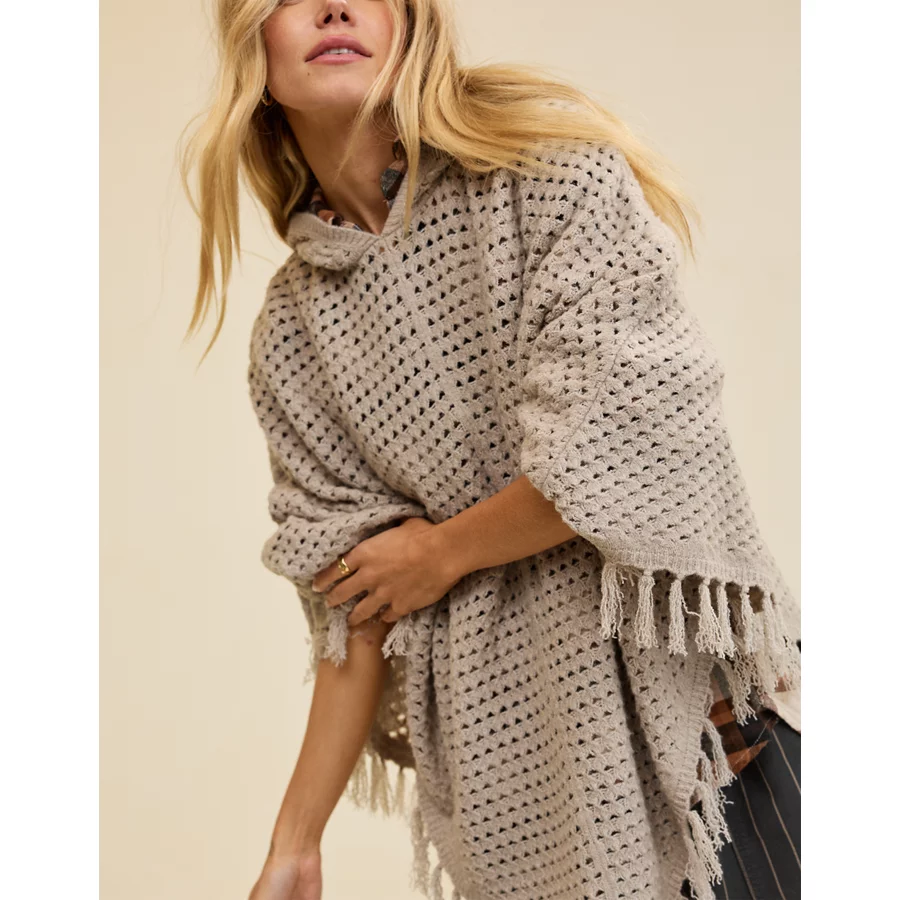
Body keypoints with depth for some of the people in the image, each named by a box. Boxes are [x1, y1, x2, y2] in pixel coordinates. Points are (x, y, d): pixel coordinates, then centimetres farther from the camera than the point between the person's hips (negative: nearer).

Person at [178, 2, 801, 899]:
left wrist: (443, 549, -3)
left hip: (671, 669, -2)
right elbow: (355, 607, 5)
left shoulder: (545, 160, -6)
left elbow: (632, 428, -15)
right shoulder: (292, 329, 4)